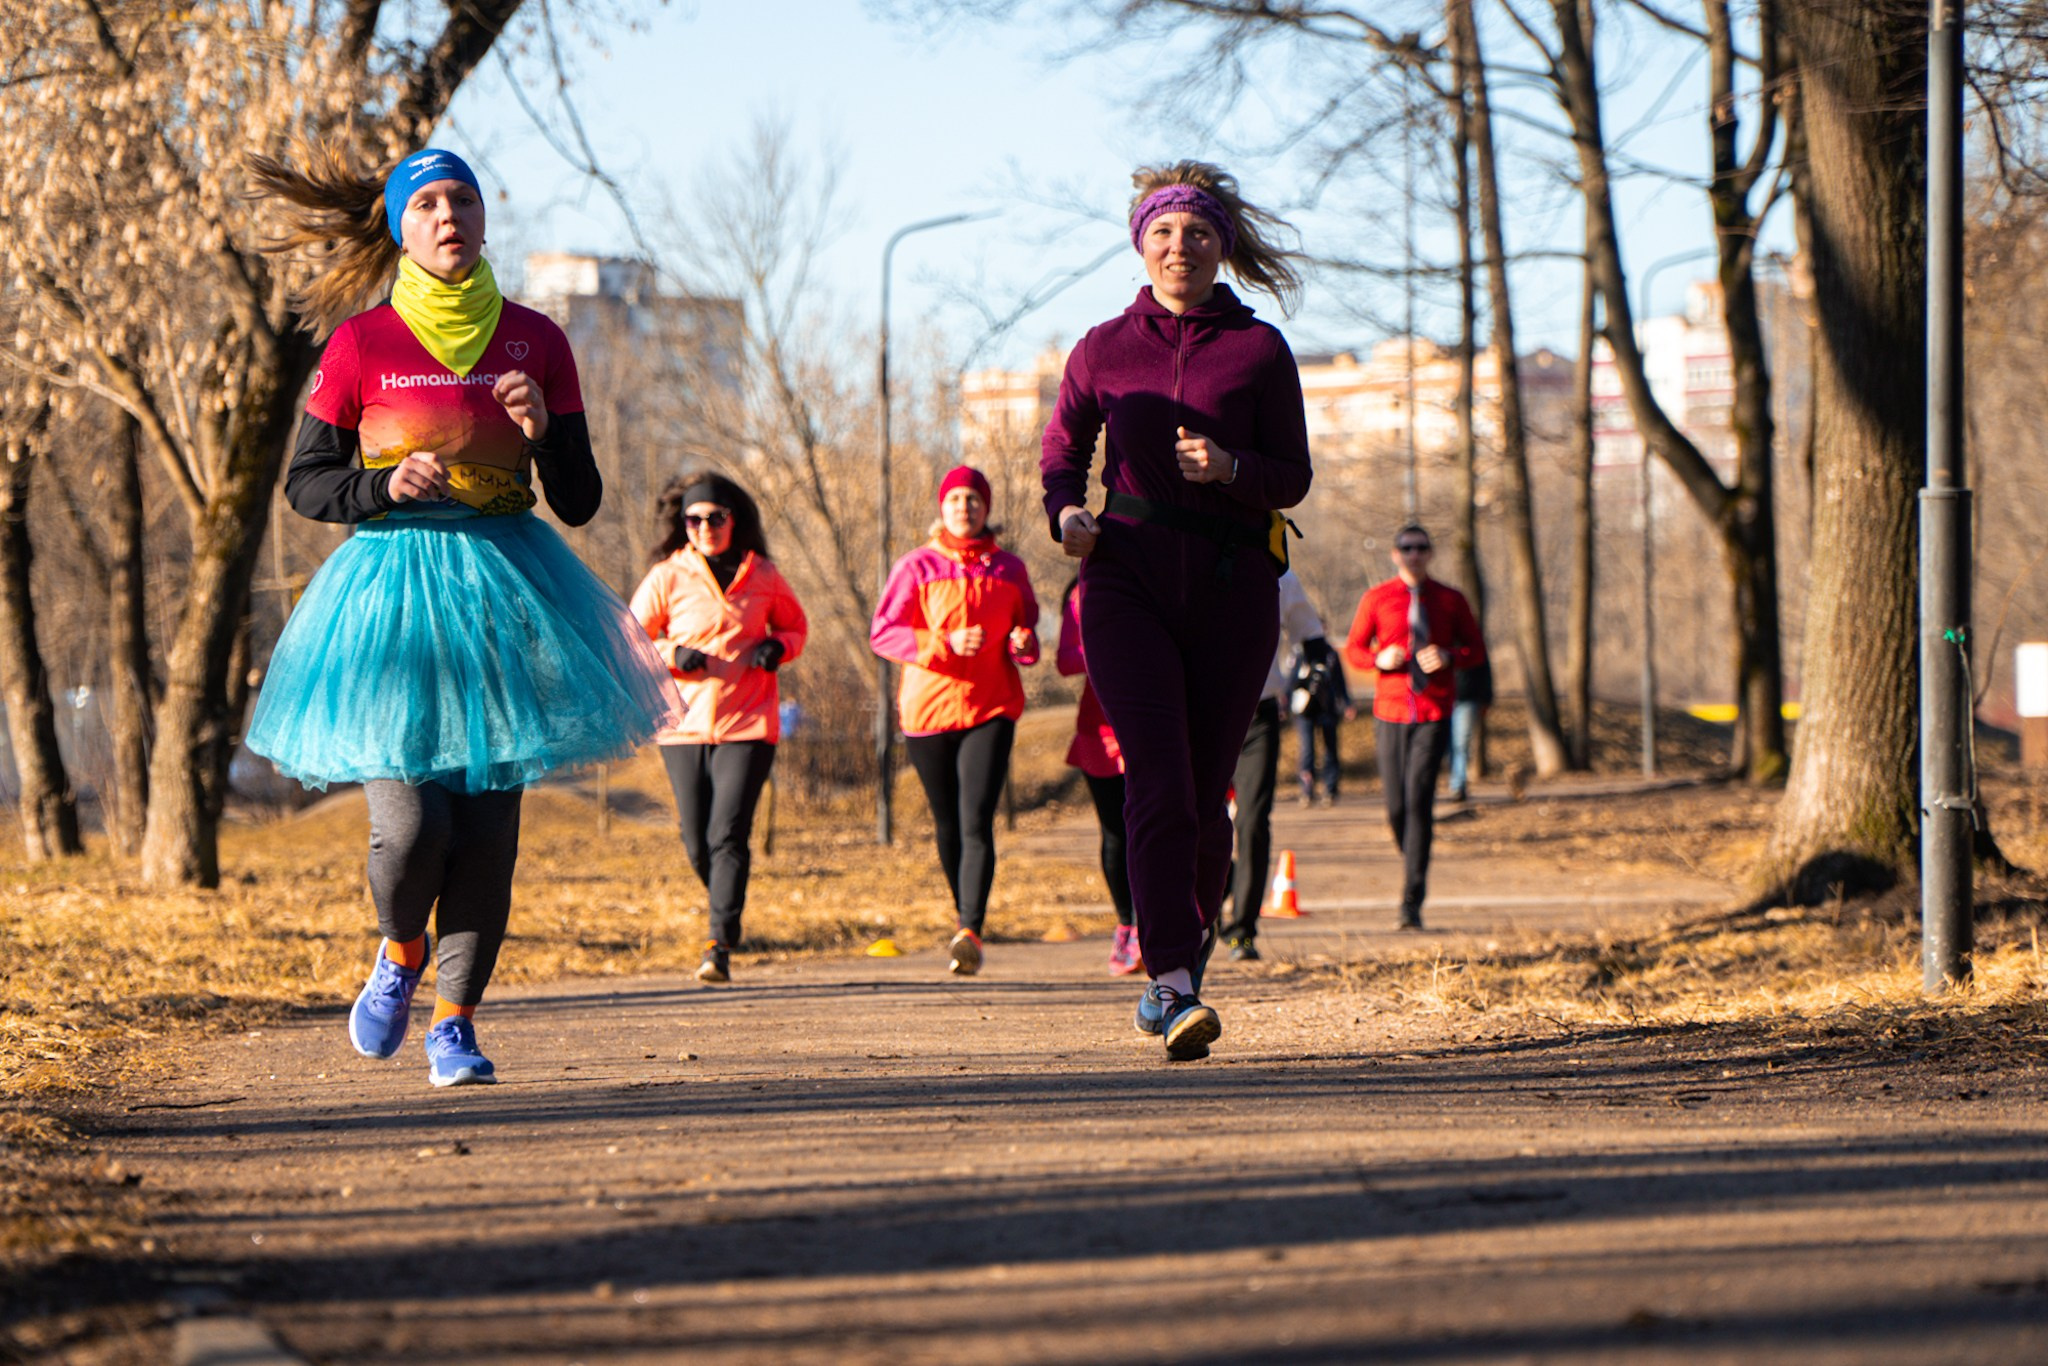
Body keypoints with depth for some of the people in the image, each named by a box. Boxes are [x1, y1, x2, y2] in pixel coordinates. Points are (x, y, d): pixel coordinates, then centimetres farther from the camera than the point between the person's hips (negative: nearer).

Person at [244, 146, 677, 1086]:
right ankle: (399, 955, 19)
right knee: (412, 823, -13)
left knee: (488, 825, -2)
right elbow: (305, 484, 5)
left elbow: (580, 503, 8)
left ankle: (454, 1020, 12)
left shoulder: (535, 341, 6)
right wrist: (388, 487, -13)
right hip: (393, 584, -2)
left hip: (503, 586, 2)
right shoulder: (361, 346, 0)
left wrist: (545, 432, -11)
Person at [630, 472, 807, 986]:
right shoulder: (667, 578, 1)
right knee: (697, 843, 4)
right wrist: (671, 654, -13)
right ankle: (728, 907, 33)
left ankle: (720, 944, -15)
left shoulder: (763, 576, 5)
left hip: (748, 725, -1)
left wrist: (778, 647, -2)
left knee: (728, 835, -14)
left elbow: (795, 625, 21)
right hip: (684, 725, 1)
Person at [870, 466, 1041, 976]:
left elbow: (1027, 624, 22)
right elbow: (882, 633, -2)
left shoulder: (1009, 569, 10)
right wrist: (945, 644, -15)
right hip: (929, 705, 0)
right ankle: (964, 914, 29)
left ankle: (971, 932, -23)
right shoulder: (918, 566, 4)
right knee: (948, 824, 9)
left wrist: (1024, 643, -3)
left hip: (991, 706, 0)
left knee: (977, 822, -15)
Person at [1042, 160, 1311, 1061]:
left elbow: (1293, 479, 5)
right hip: (1127, 579, 0)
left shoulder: (1259, 351, 5)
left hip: (1232, 587, 1)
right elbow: (1063, 452, 19)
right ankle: (1177, 990, -22)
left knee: (1205, 793, 5)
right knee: (1159, 779, -16)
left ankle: (1178, 963, 28)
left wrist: (1230, 468, -16)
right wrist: (1066, 513, -2)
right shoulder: (1104, 350, 8)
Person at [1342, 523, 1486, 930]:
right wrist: (1380, 658, -12)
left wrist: (1449, 656, -12)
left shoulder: (1450, 600, 7)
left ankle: (1412, 903, -13)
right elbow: (1353, 648, 10)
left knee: (1419, 800, -13)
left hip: (1434, 715, -1)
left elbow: (1477, 651, 10)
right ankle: (1412, 862, 31)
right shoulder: (1377, 599, 6)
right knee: (1396, 805, -1)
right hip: (1390, 713, 1)